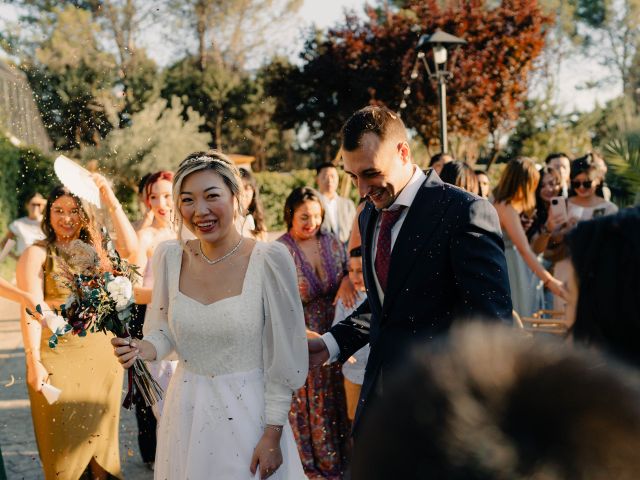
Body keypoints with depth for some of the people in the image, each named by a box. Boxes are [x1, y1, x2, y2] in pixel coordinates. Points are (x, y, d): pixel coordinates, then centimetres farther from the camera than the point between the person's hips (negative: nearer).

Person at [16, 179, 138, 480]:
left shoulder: (94, 249, 9)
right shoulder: (37, 254, -3)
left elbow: (130, 248, -9)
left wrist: (111, 201, -13)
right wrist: (34, 362, -14)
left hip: (103, 353, 4)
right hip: (58, 355, -3)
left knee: (99, 434, 11)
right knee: (64, 437, 4)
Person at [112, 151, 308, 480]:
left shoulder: (269, 260, -15)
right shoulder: (169, 256, -3)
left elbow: (283, 358, -11)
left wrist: (273, 436, -10)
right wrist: (143, 348, -11)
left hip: (247, 413, -4)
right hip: (185, 413, 4)